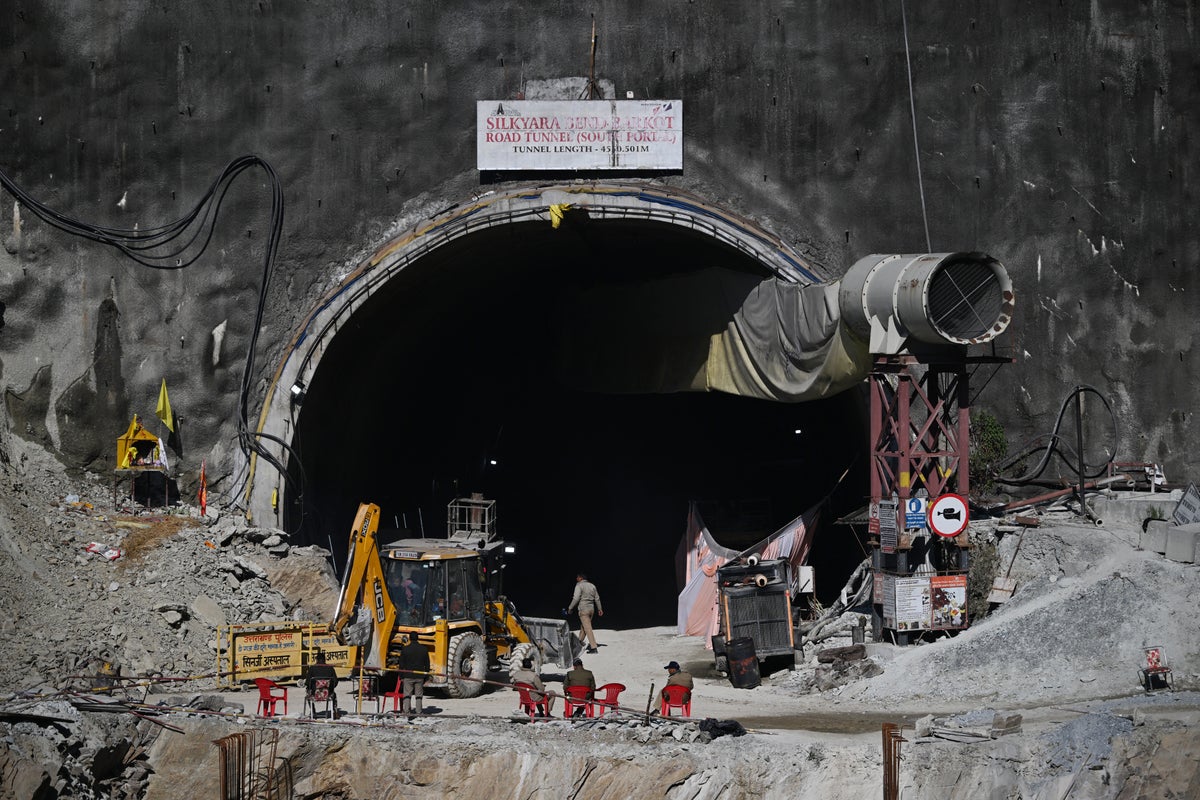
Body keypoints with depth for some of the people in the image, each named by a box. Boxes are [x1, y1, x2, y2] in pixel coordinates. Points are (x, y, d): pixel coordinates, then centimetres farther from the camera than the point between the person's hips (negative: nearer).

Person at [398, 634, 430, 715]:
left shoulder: (405, 649, -5)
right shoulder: (424, 649, 2)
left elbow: (401, 664, -2)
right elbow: (427, 664, 8)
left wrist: (401, 676, 5)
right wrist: (426, 676, 15)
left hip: (408, 676, -2)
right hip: (420, 676, 2)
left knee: (407, 695, 2)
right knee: (419, 695, 7)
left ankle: (406, 711, -2)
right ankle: (419, 712, 6)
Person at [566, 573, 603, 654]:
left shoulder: (579, 586, -10)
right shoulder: (592, 585, 11)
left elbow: (576, 598, -15)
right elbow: (597, 598, 16)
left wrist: (570, 608, -5)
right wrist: (600, 609, 25)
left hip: (583, 610, -7)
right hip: (591, 609, 7)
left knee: (588, 629, -9)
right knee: (583, 627, 22)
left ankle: (594, 648, -15)